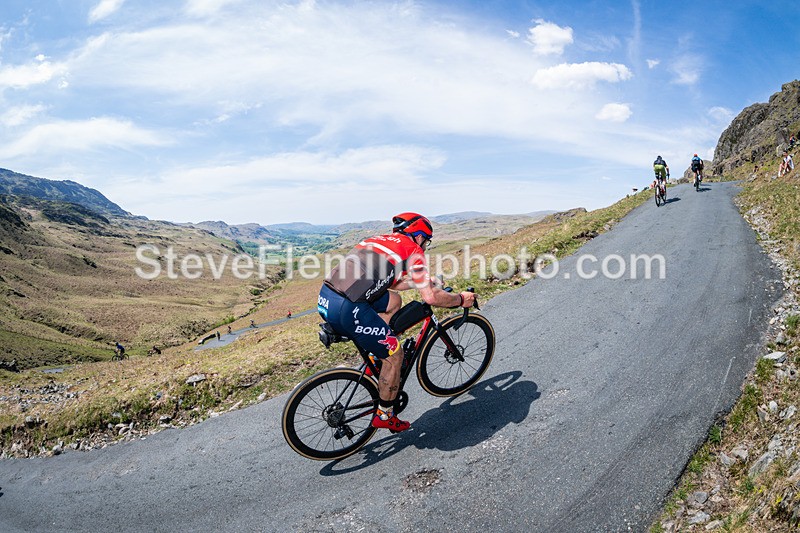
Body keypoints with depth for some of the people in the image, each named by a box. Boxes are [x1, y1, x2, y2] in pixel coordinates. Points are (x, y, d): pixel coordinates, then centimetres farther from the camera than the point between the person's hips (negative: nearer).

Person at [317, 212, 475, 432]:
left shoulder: (379, 240, 26)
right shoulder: (412, 250, 4)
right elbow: (431, 298, -2)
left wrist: (421, 281, 46)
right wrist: (461, 300, 16)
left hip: (325, 298, 8)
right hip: (347, 310, -8)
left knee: (393, 301, 27)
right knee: (395, 354, 11)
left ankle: (378, 361, 31)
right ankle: (384, 415, 26)